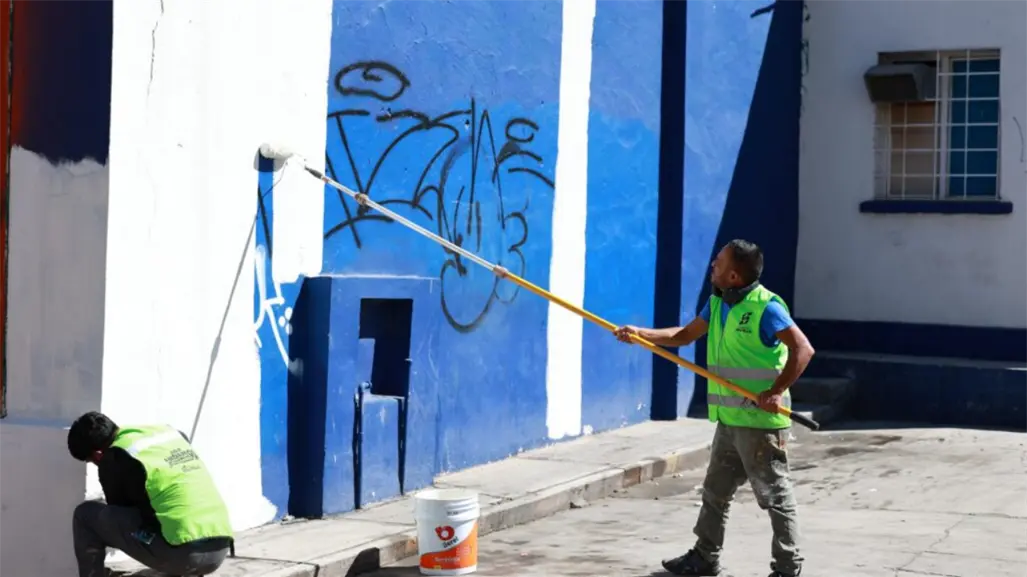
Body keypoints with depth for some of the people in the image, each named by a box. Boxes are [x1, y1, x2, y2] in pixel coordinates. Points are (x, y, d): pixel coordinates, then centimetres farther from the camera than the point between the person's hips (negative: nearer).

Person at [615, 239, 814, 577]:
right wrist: (640, 334, 9)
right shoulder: (717, 304, 10)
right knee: (715, 492, 18)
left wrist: (776, 391, -26)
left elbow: (803, 349, -21)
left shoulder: (766, 307, -16)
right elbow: (685, 335, 20)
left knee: (775, 496, -1)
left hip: (761, 422, -9)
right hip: (729, 421, 9)